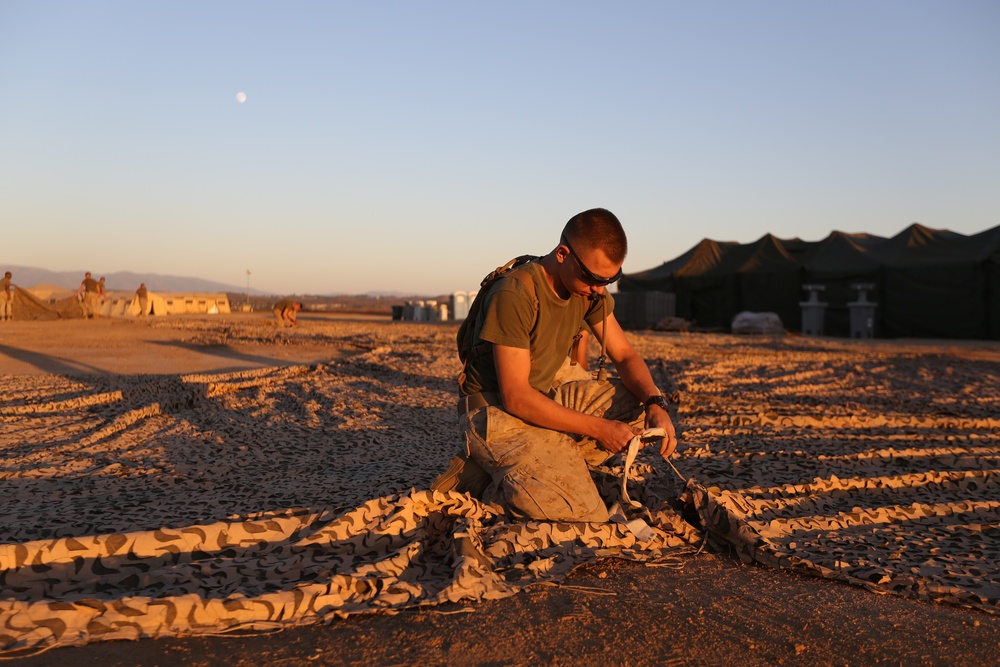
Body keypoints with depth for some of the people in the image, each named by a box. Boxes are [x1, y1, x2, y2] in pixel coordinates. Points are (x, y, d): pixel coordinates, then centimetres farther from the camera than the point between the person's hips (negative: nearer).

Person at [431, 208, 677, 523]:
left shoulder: (590, 289, 0)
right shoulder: (514, 295, -25)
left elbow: (625, 356, 5)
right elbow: (516, 397, -25)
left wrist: (656, 403, -16)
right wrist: (598, 429, -23)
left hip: (547, 398, 8)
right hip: (495, 411, -8)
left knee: (642, 405, -7)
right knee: (586, 517, -22)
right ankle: (480, 479, -1)